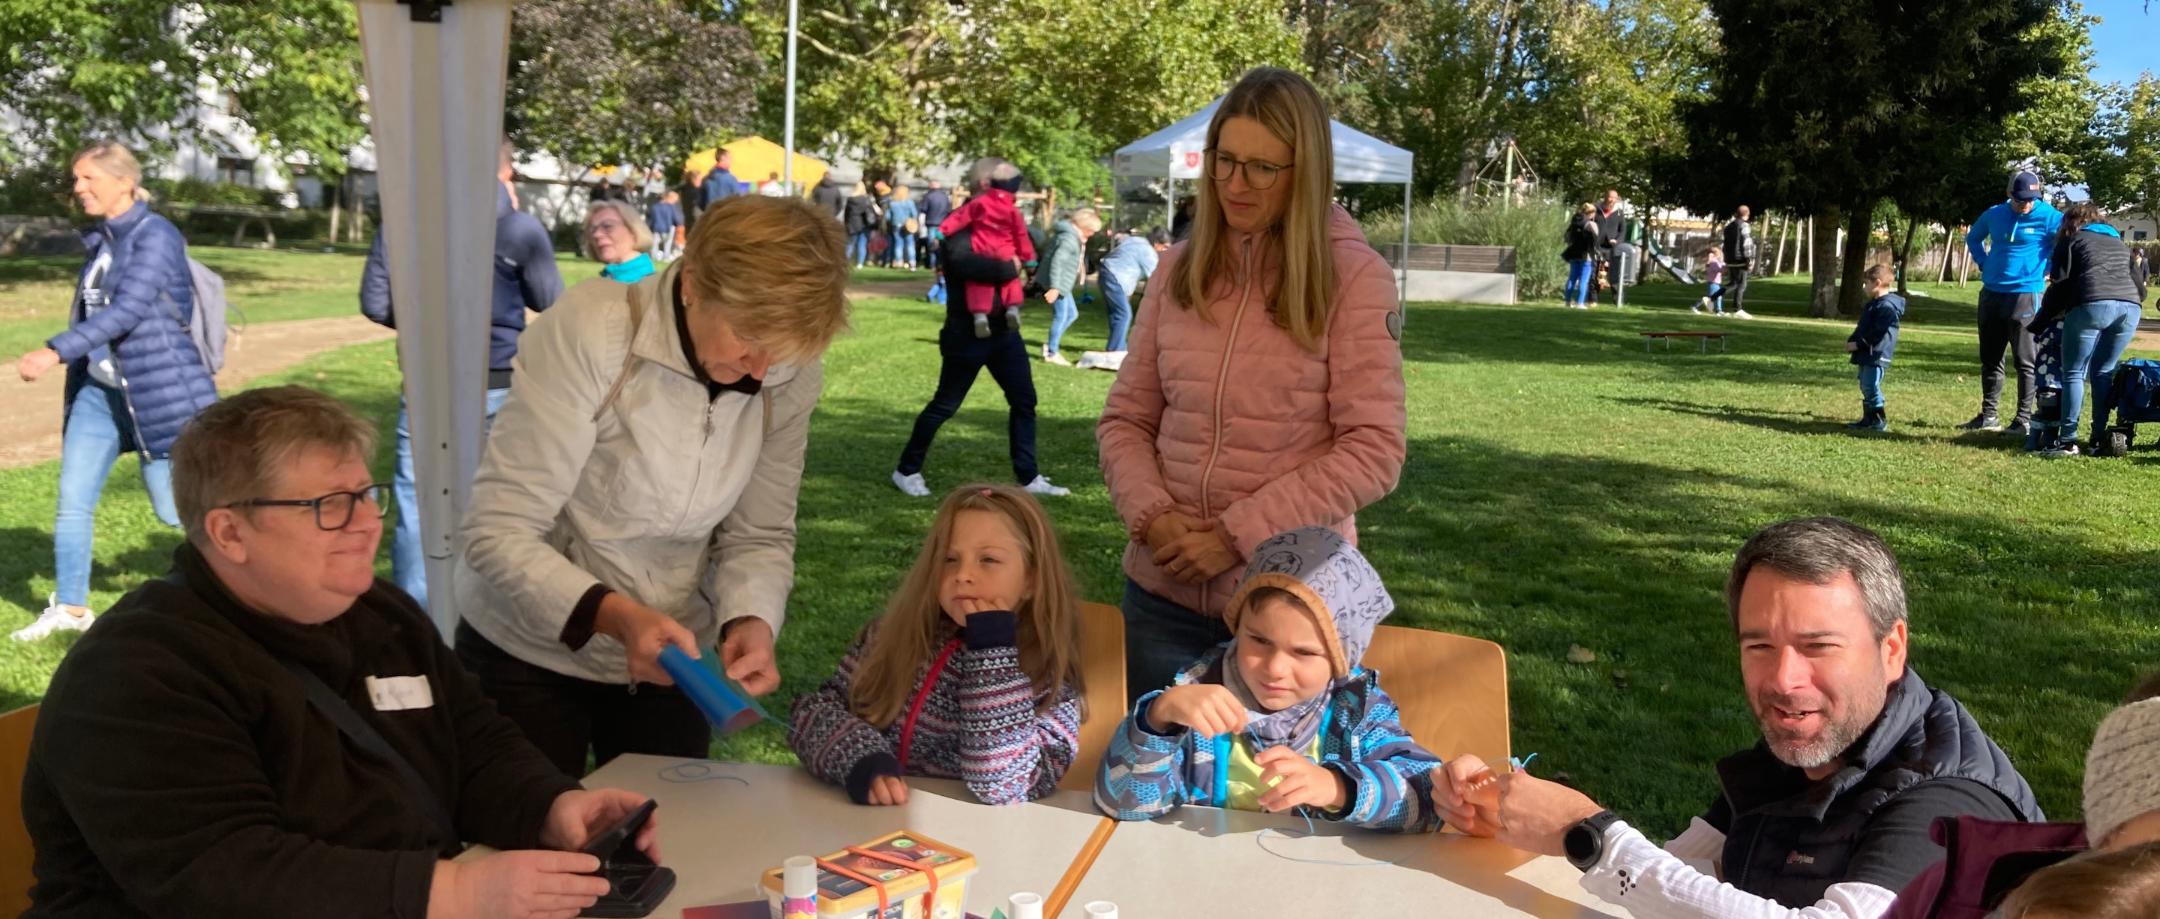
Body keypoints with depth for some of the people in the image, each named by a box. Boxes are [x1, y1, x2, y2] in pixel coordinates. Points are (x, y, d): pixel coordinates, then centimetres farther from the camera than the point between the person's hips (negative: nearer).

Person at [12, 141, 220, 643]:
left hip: (156, 392, -8)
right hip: (98, 389, 8)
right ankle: (70, 606, 19)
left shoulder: (155, 235, -14)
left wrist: (56, 351, -31)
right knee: (72, 499, 6)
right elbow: (91, 313, 19)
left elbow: (127, 310, -24)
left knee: (175, 508, -2)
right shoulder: (100, 240, 12)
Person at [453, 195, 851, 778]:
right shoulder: (589, 335, -24)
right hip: (532, 656, -4)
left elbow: (759, 536, -4)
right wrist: (616, 616, -37)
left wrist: (751, 621, -24)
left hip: (665, 661, 4)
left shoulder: (789, 379, -10)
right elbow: (497, 533, -24)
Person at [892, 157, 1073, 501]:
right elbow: (961, 261, -34)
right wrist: (1008, 269, -25)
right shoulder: (963, 223, -14)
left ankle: (1028, 478, 14)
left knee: (1024, 400, 6)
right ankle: (907, 470, 17)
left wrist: (1016, 264, -3)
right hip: (968, 332, -8)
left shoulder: (998, 219, 13)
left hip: (1003, 327, 8)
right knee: (945, 404, 2)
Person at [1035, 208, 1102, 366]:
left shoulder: (1073, 235, 12)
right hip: (1057, 284, -11)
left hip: (1062, 284, 11)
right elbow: (1057, 261, -26)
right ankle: (1052, 353, 8)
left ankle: (1050, 344, 20)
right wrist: (1054, 287, -28)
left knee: (1072, 313, 16)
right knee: (1061, 317, -2)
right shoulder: (1069, 238, -20)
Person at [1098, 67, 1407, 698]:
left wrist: (1236, 535, -16)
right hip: (1164, 591, 4)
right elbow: (1125, 419, 8)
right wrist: (1151, 515, -10)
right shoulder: (1179, 269, 5)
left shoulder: (1354, 278, -8)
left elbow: (1374, 450, -12)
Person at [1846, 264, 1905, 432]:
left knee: (1871, 387, -9)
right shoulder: (1873, 304, 18)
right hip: (1866, 355, 11)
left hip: (1876, 355, -11)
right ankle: (1868, 419, 20)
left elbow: (1877, 334, -22)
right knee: (1866, 387, 14)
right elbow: (1863, 328, 22)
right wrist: (1851, 340, 8)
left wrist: (1858, 344, -20)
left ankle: (1880, 421, -2)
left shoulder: (1887, 306, -16)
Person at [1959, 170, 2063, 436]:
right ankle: (1988, 415, 21)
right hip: (1991, 294, 6)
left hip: (2025, 295, -6)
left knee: (2025, 360, -4)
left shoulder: (2048, 217, -7)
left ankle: (2024, 419, 0)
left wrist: (2050, 270, -5)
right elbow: (1973, 237, 25)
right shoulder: (1994, 215, 7)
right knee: (1989, 358, 12)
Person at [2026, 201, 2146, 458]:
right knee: (2103, 373, 15)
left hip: (2092, 304, -4)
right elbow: (2139, 286, 25)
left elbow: (2061, 285, 7)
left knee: (2074, 373, 0)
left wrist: (2037, 324, 12)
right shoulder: (2119, 241, 32)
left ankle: (2067, 441, -6)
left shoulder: (2072, 239, 17)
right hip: (2130, 306, 5)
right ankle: (2100, 437, 10)